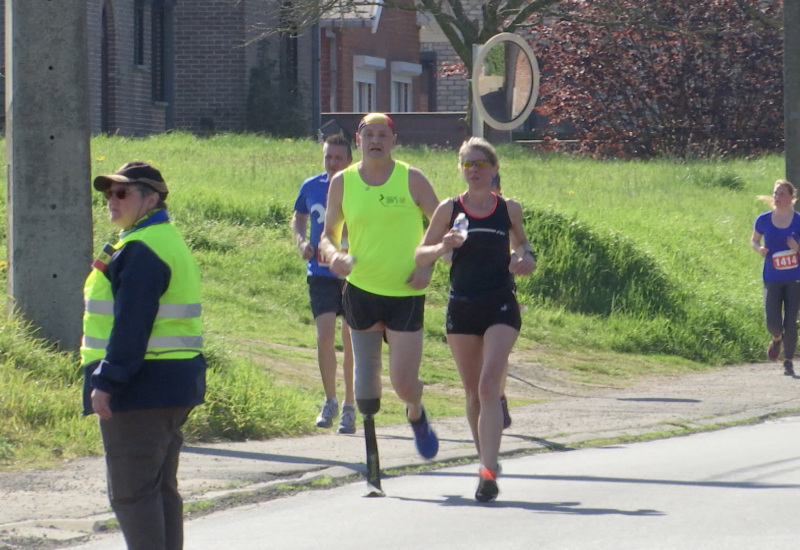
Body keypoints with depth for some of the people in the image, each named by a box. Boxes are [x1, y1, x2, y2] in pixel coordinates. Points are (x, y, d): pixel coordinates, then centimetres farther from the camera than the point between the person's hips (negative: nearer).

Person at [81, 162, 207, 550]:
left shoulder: (142, 249, -16)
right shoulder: (167, 241, 18)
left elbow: (132, 324, -23)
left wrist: (107, 381, -23)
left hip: (143, 387, -11)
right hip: (174, 386, 11)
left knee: (131, 490, -8)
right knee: (160, 486, 15)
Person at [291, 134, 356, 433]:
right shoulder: (311, 187, 3)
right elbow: (298, 218, 20)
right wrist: (302, 240, 0)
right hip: (321, 273, 2)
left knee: (351, 339, 4)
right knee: (324, 335, -11)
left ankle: (349, 406, 18)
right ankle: (330, 401, 8)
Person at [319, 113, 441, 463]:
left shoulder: (412, 179, -3)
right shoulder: (342, 183, 2)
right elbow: (328, 234, 10)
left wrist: (429, 264, -10)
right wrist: (334, 254, -12)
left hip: (406, 293, -2)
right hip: (361, 290, 2)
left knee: (404, 383, -5)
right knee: (365, 378, 3)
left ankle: (416, 415, 29)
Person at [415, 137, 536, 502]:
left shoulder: (509, 209, 3)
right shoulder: (449, 209, 2)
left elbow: (521, 244, 21)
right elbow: (420, 255, 4)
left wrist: (524, 259, -2)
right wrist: (443, 247, -17)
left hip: (501, 307, -2)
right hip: (462, 308, 2)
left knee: (489, 387, -16)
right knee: (473, 392, 11)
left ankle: (488, 472, -23)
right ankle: (486, 457, 30)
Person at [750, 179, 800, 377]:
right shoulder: (764, 220, 0)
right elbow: (753, 241, 13)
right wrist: (759, 249, -10)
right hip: (772, 279, 1)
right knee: (773, 323, -7)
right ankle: (777, 339, 30)